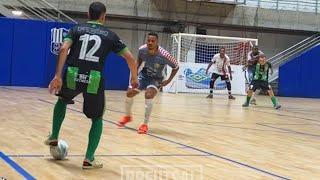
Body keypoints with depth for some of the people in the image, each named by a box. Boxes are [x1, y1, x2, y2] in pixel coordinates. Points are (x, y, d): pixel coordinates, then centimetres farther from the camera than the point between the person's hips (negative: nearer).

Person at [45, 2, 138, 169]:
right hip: (94, 80, -1)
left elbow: (64, 49, -4)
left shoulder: (77, 29, 13)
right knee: (97, 119, 19)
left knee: (62, 100, 37)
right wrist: (134, 78, 25)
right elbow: (130, 58, 9)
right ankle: (89, 159, 8)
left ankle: (54, 137, 37)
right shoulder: (110, 35, 12)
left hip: (72, 77, 2)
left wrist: (57, 76, -8)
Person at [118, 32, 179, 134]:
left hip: (156, 79, -4)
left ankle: (145, 124, -15)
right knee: (129, 93, -1)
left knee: (148, 95, -29)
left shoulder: (163, 55, -33)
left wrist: (168, 81, -19)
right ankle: (128, 116, 30)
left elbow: (176, 67, -16)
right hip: (144, 75, 4)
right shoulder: (142, 50, -20)